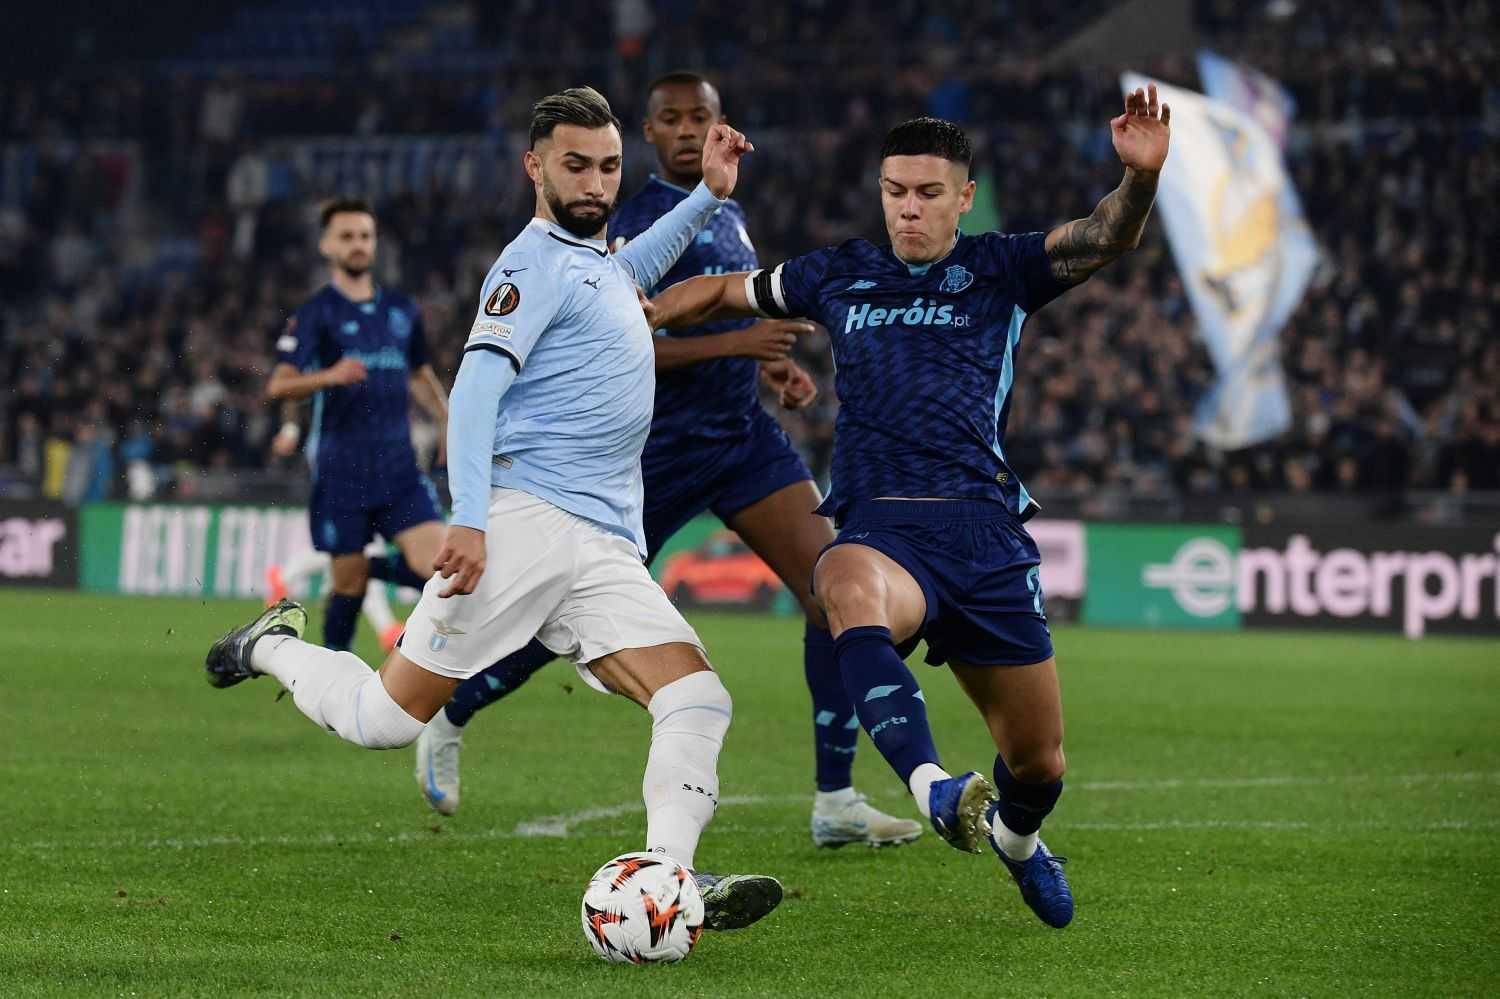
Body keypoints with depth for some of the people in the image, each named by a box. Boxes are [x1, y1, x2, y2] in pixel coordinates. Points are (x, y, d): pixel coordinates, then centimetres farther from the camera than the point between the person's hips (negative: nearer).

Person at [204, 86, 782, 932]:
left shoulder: (599, 262, 24)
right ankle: (275, 647, 23)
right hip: (523, 521, -8)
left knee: (701, 703, -15)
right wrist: (469, 518, -28)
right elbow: (478, 383, -16)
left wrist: (710, 195, 40)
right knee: (385, 720, -6)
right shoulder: (536, 262, -4)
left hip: (606, 549, 8)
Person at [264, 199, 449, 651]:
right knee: (349, 584, 1)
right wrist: (329, 377, -30)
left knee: (435, 567, -13)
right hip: (341, 472, -4)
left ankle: (374, 567, 17)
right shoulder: (316, 313, -3)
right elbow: (278, 386, -13)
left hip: (399, 466, 4)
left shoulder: (401, 309, 13)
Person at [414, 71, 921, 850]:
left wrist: (774, 366, 12)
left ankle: (836, 802, -5)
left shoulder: (728, 215, 13)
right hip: (659, 451, -7)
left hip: (744, 437, 7)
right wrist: (736, 343, -25)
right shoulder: (640, 222, -13)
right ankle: (446, 721, 29)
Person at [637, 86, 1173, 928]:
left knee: (1039, 765, 6)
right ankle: (937, 791, -60)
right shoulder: (838, 275, 18)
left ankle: (1016, 838, 45)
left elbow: (1106, 240, -6)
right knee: (850, 587, -41)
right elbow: (724, 292, 33)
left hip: (987, 530, 1)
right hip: (881, 526, 0)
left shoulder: (999, 271, 11)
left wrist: (1140, 177, -26)